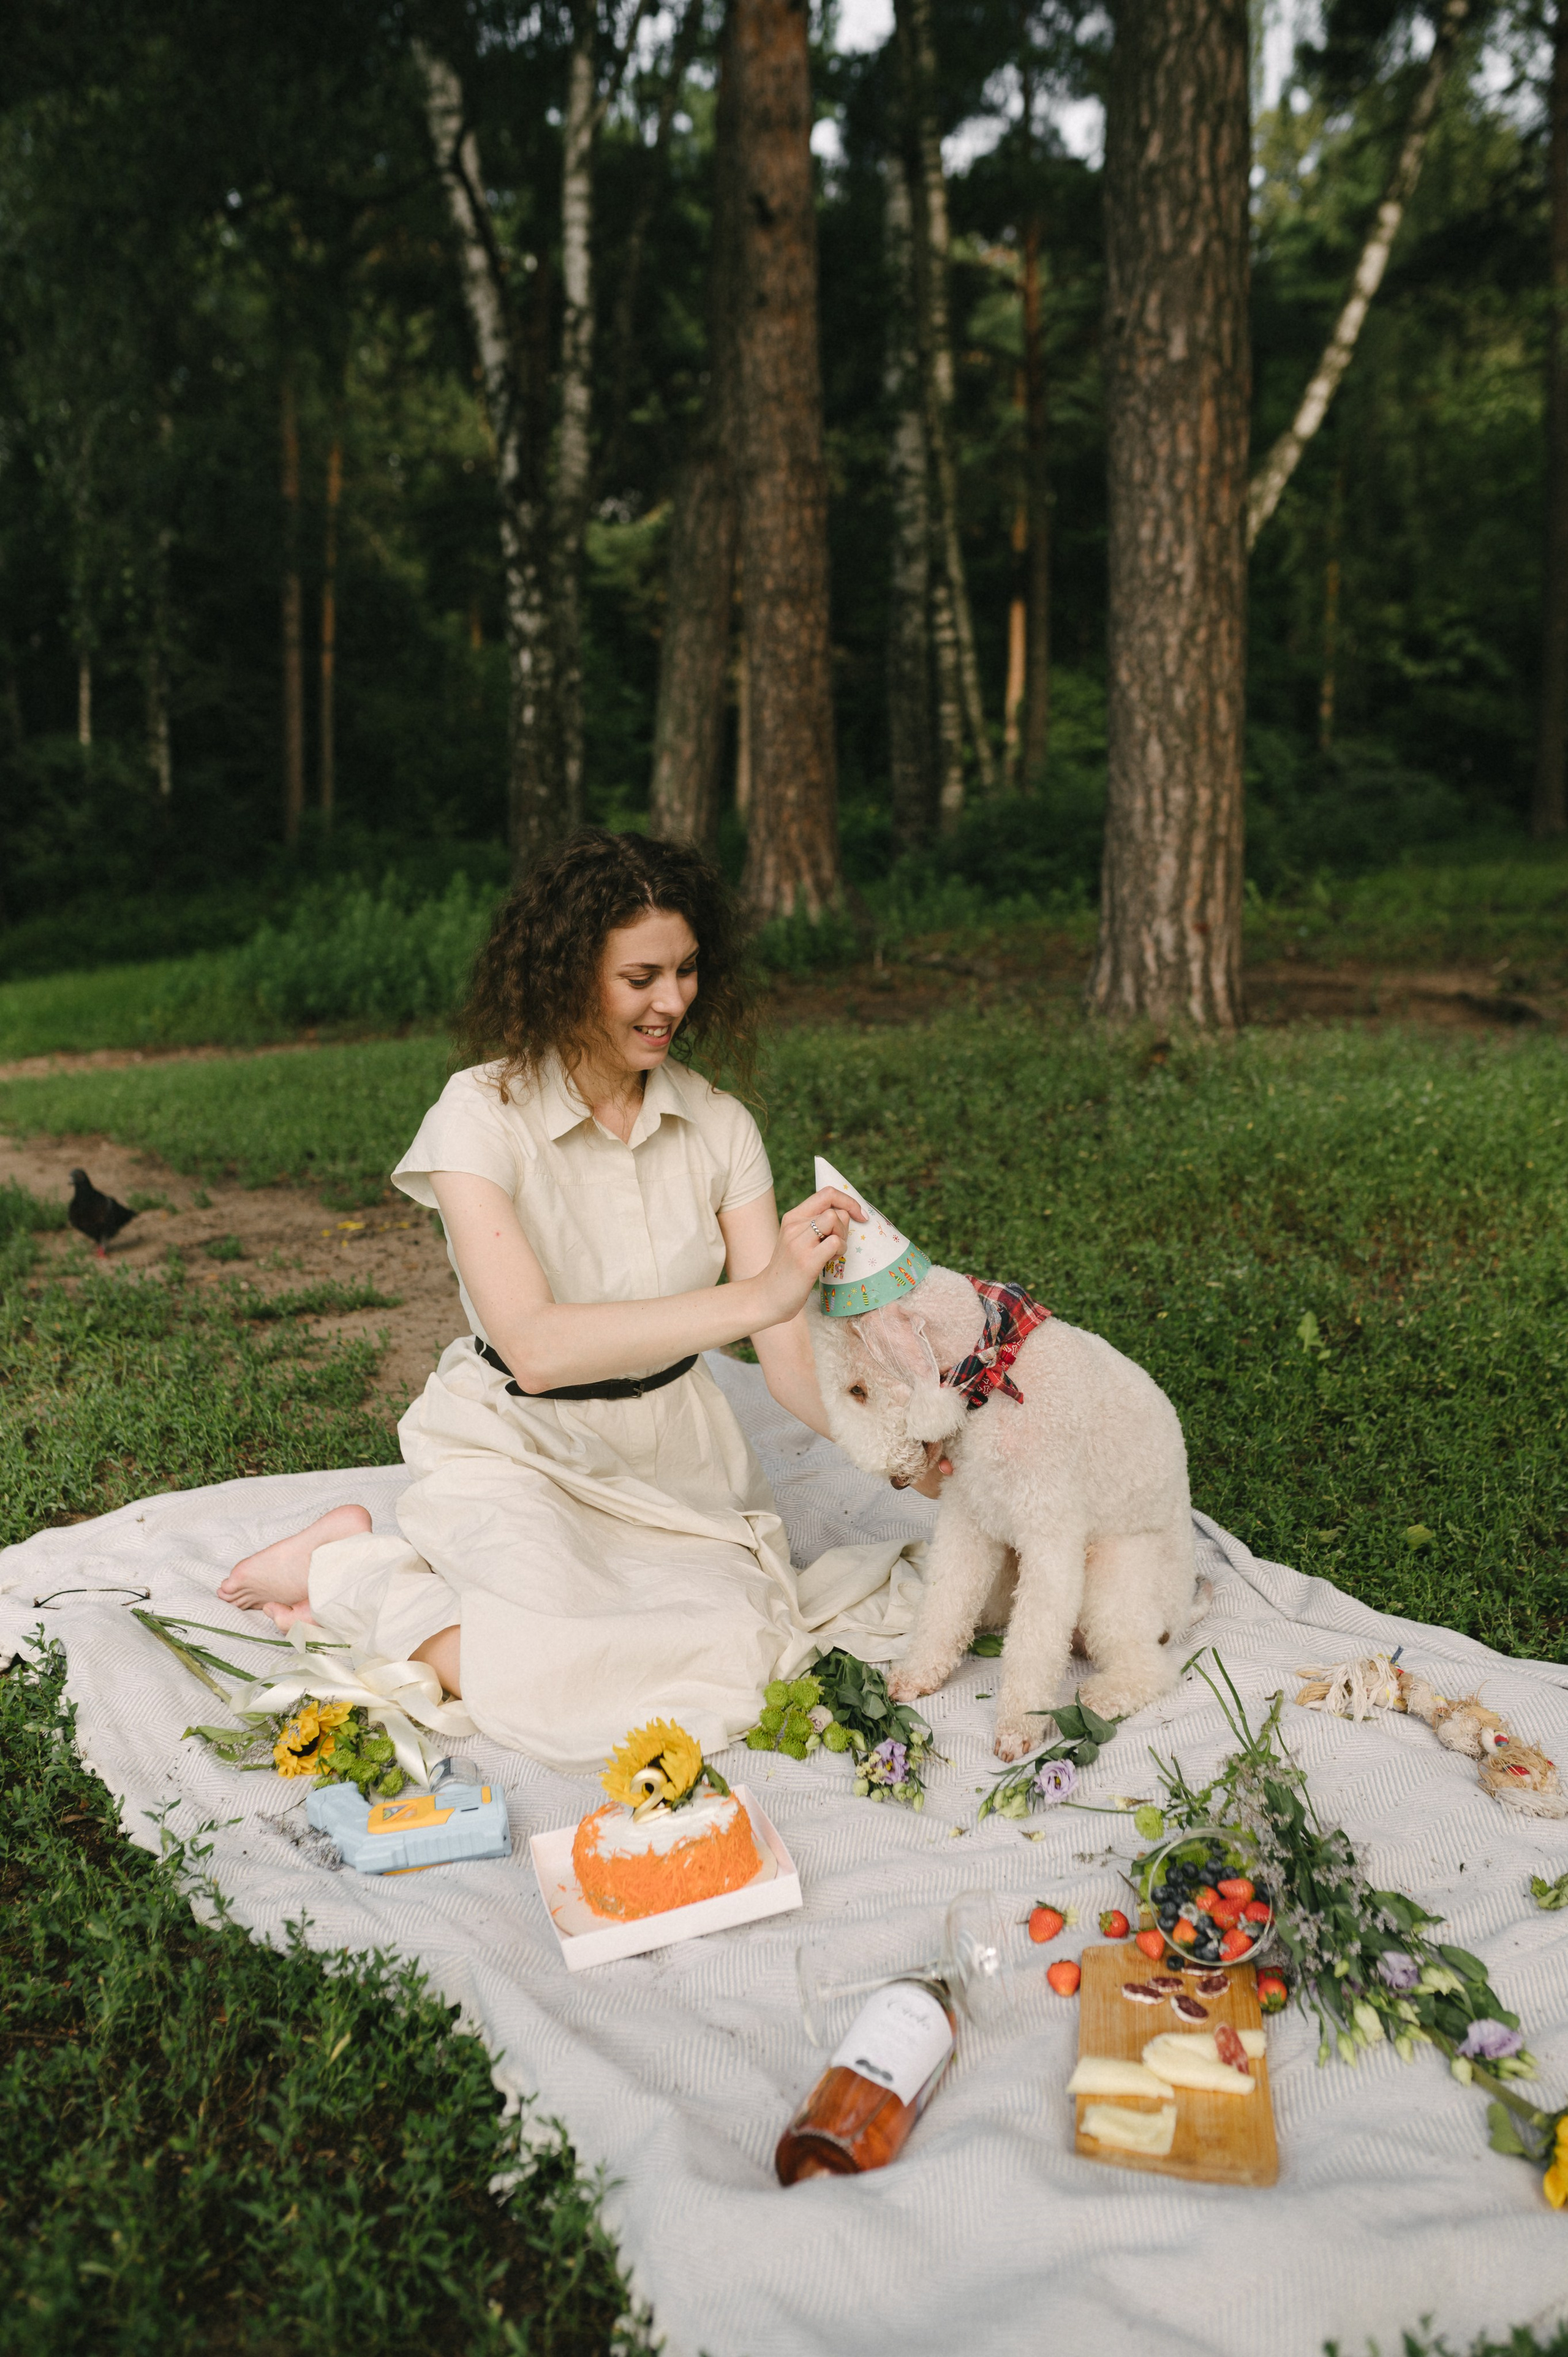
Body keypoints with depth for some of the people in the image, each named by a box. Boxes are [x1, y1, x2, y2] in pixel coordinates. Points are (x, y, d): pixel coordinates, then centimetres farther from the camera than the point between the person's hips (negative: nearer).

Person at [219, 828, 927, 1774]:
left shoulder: (718, 1124, -4)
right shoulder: (482, 1116, -16)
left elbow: (792, 1351, -8)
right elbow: (535, 1345, -31)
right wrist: (755, 1296, -40)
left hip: (675, 1449, 5)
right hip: (521, 1449, -5)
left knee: (722, 1653, -23)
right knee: (568, 1686, -31)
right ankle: (347, 1569, -3)